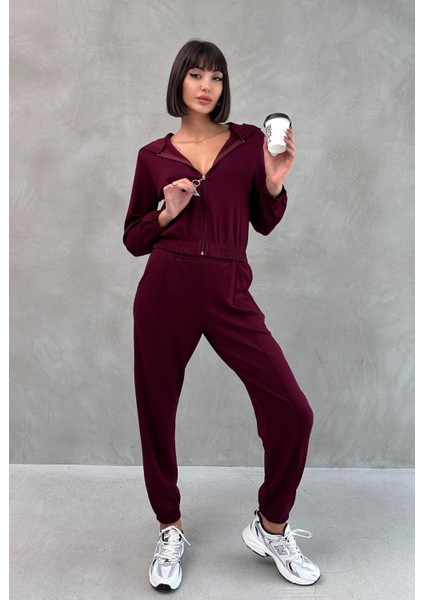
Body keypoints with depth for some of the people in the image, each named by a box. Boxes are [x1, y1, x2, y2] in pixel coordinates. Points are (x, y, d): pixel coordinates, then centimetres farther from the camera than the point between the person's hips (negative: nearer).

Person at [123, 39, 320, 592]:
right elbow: (134, 239, 11)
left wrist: (274, 183, -7)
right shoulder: (154, 156, 9)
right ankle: (171, 532, 32)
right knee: (157, 412, 7)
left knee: (292, 411, -8)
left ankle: (271, 528, 18)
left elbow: (265, 223, 11)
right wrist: (167, 212, -7)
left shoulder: (249, 141, 10)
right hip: (166, 291, 1)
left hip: (230, 295, 0)